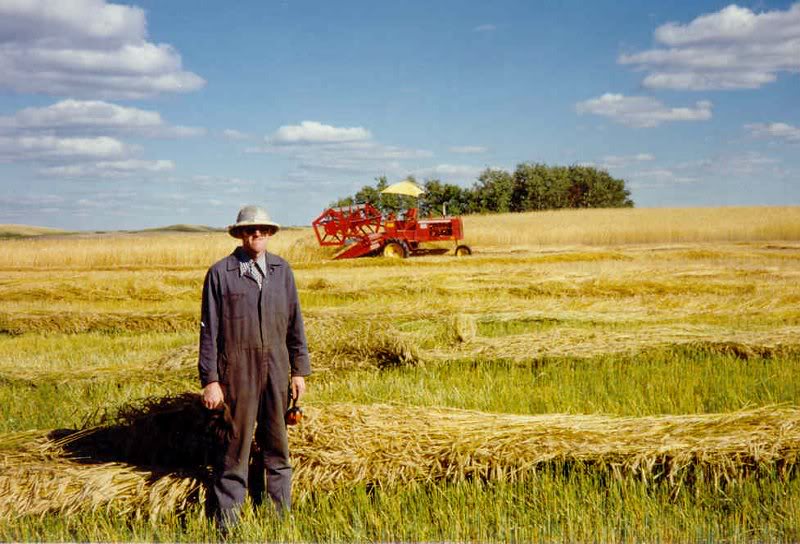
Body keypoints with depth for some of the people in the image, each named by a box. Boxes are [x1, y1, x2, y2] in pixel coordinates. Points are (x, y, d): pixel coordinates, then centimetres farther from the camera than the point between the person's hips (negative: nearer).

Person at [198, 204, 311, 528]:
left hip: (276, 367, 4)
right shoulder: (220, 274, -4)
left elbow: (294, 322, 10)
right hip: (237, 370, -4)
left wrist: (299, 370, 8)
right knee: (236, 446, 0)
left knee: (276, 444, 12)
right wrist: (210, 380, -8)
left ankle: (281, 513, 24)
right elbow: (209, 330, -4)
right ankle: (226, 521, 10)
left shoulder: (281, 270, 7)